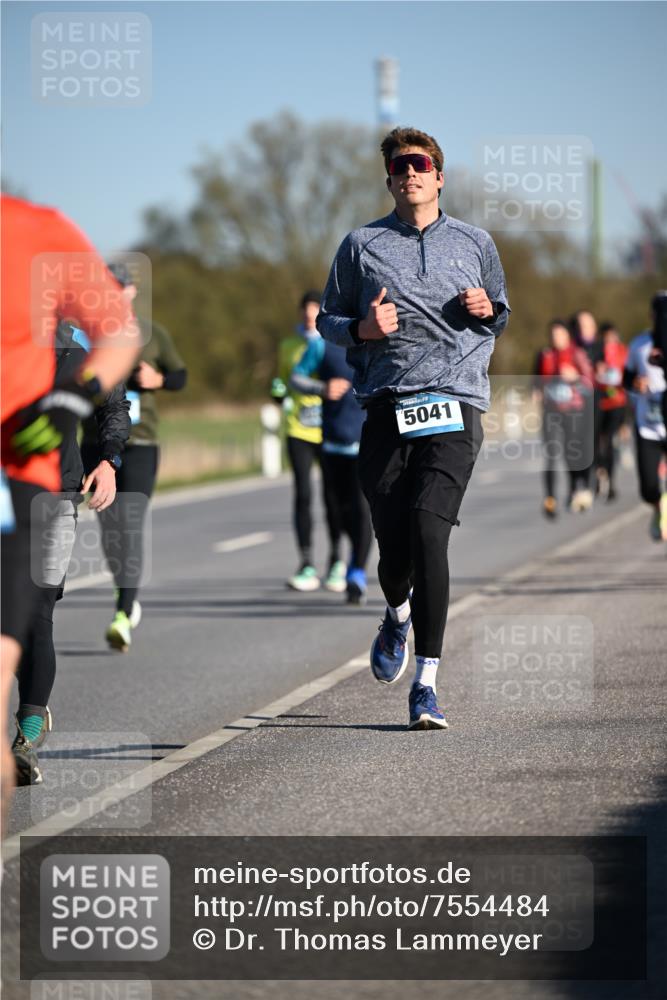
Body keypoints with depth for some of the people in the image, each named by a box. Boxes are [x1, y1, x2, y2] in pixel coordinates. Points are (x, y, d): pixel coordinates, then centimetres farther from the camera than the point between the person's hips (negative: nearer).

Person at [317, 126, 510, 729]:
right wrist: (362, 328, -5)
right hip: (387, 409, 1)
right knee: (394, 549, -1)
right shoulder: (362, 245, 11)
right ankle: (399, 616, 37)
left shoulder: (474, 243, 14)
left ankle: (426, 685, -15)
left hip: (455, 408, -1)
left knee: (428, 533, -18)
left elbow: (501, 316, 25)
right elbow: (327, 319, 17)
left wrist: (487, 311, 2)